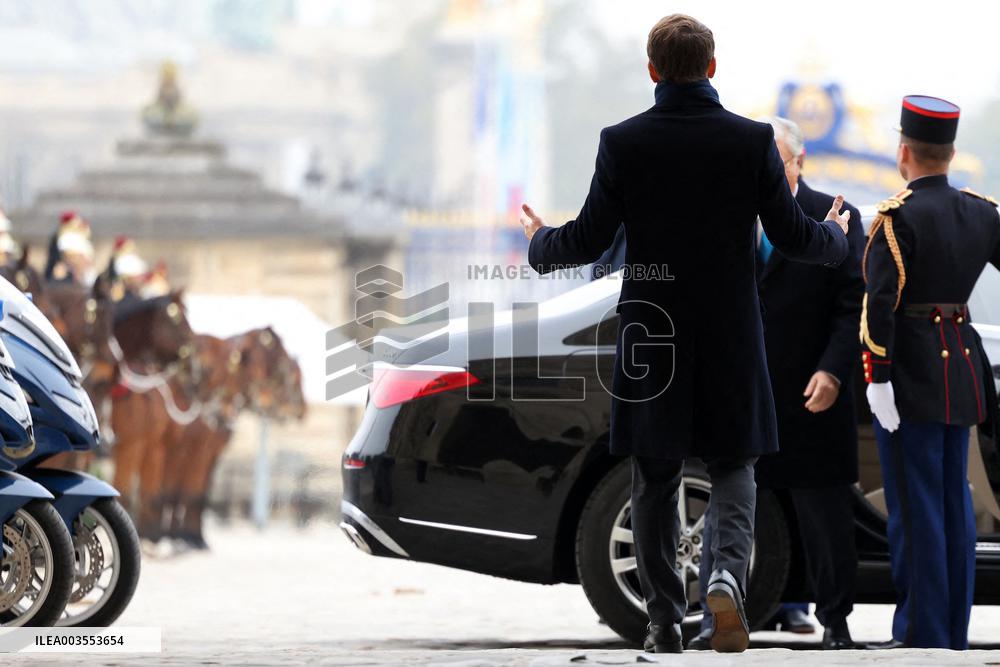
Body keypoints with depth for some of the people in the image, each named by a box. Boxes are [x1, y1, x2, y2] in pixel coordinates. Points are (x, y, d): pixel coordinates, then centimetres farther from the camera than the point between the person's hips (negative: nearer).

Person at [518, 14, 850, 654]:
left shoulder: (622, 143, -8)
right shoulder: (753, 140, -6)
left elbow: (589, 240, -5)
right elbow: (793, 235, -2)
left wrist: (540, 241, 17)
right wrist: (835, 236, 21)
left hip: (652, 335, 0)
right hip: (731, 336, 0)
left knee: (656, 481, 9)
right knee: (732, 464, 11)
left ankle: (665, 620, 11)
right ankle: (729, 572, -15)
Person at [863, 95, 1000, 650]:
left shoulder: (897, 217, -15)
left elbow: (880, 303, -20)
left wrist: (877, 380, -18)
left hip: (912, 375, -7)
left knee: (915, 507, -3)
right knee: (954, 504, 11)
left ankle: (922, 634, -2)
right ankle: (954, 632, 16)